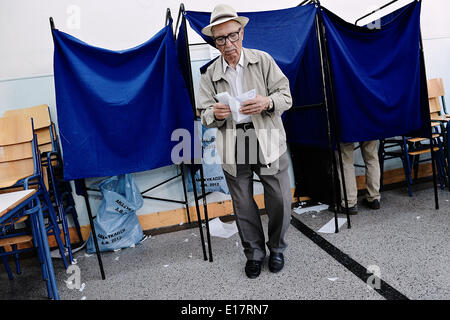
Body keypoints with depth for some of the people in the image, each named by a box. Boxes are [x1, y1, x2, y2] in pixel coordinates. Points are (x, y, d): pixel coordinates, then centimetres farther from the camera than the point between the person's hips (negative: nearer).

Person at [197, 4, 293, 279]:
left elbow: (286, 97, 1)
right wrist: (216, 114, -18)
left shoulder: (263, 60, 3)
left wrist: (267, 102, -22)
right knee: (243, 205, 10)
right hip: (233, 148, 1)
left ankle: (277, 249, 31)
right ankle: (254, 253, 32)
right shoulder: (210, 74, 8)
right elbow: (206, 116, 6)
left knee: (280, 201, 3)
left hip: (267, 141, -1)